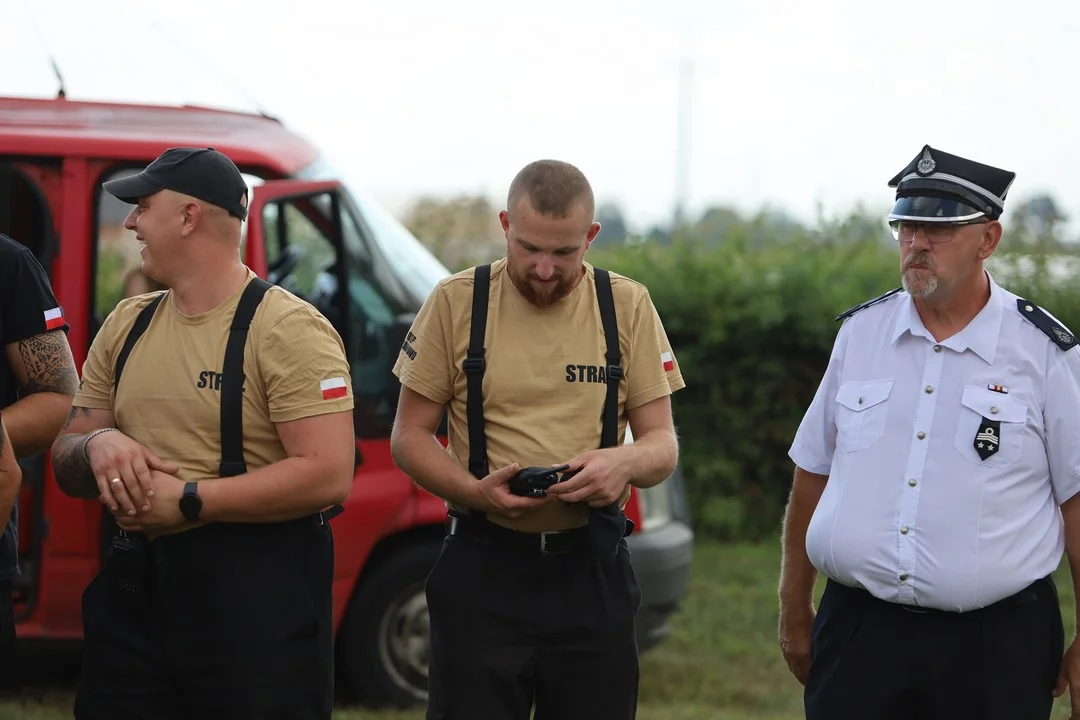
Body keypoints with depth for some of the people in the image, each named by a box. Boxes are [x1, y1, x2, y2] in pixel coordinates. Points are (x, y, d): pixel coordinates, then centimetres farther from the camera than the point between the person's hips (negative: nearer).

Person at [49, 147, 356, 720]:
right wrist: (96, 446, -9)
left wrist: (186, 500, -19)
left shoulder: (286, 329, -9)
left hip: (257, 597, -6)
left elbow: (329, 476, -19)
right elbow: (65, 464, 17)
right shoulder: (126, 327, 14)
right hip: (134, 588, 7)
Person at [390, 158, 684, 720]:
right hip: (483, 568, -1)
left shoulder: (628, 306, 4)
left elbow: (662, 444, 5)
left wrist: (625, 462, -19)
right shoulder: (456, 303, 0)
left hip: (593, 569, 2)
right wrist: (475, 491, -16)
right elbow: (409, 437, 3)